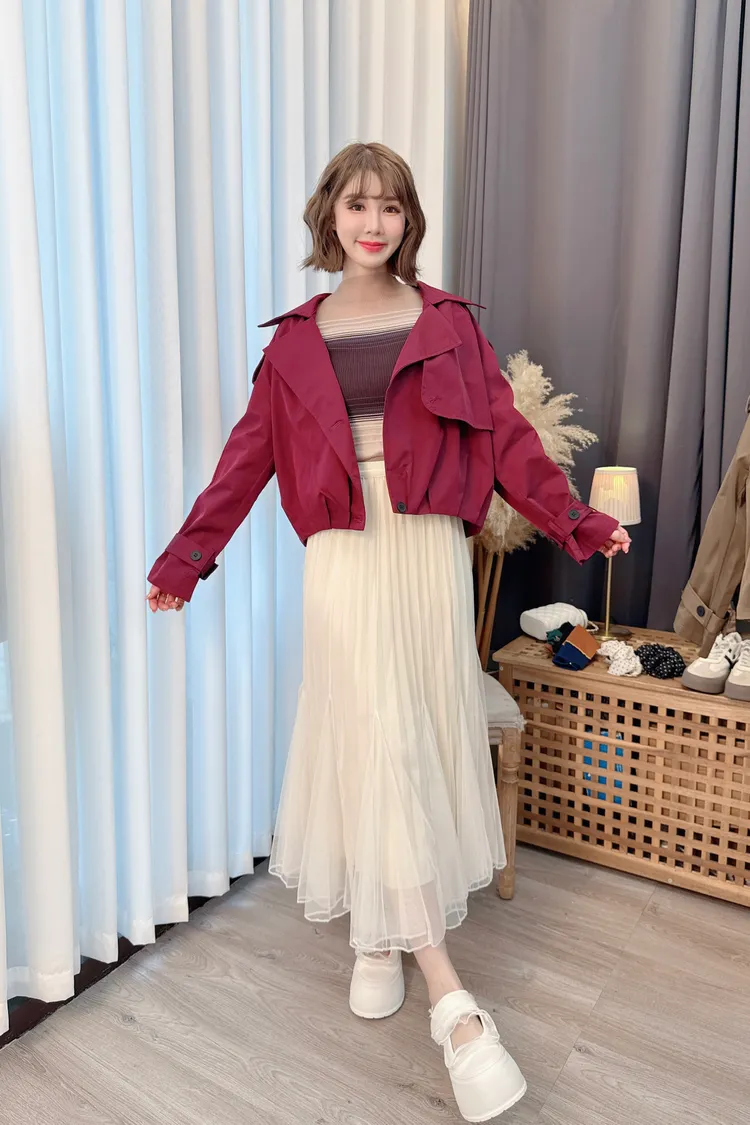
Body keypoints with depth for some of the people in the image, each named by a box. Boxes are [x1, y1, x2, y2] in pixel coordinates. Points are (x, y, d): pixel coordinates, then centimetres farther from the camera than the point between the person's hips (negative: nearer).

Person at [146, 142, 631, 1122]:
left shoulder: (447, 323, 8)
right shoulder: (298, 339, 8)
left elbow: (504, 433, 4)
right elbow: (251, 452, 5)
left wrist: (575, 520, -3)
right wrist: (186, 557, 0)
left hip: (430, 550, 1)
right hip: (345, 557, -1)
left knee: (425, 737, 6)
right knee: (377, 741, -7)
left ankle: (387, 932, 27)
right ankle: (446, 991, 0)